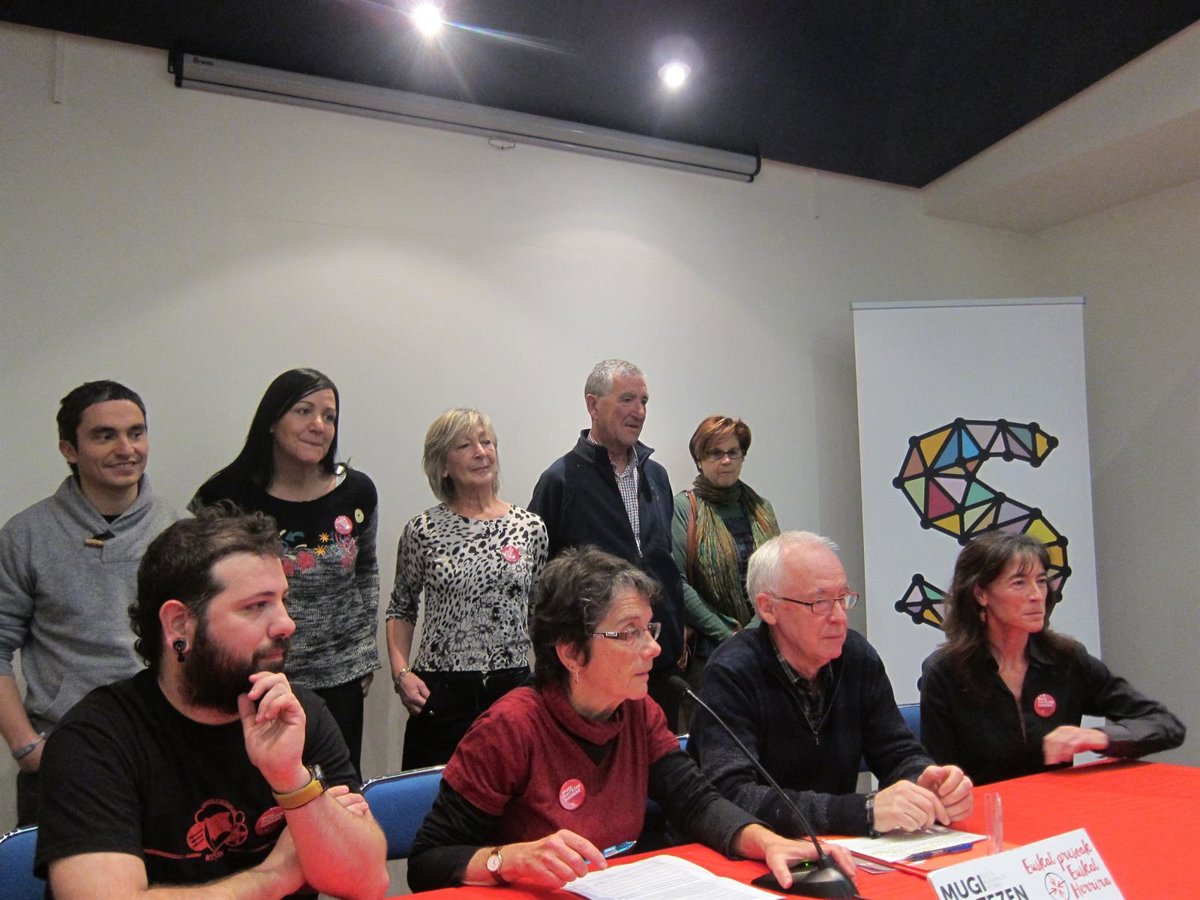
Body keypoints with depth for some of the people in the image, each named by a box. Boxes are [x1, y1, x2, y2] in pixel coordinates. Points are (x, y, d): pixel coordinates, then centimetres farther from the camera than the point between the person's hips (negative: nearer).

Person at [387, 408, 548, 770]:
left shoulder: (530, 527, 2)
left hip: (514, 688, 1)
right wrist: (400, 672, -3)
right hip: (439, 695, -1)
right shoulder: (423, 530, -2)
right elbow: (401, 609, 9)